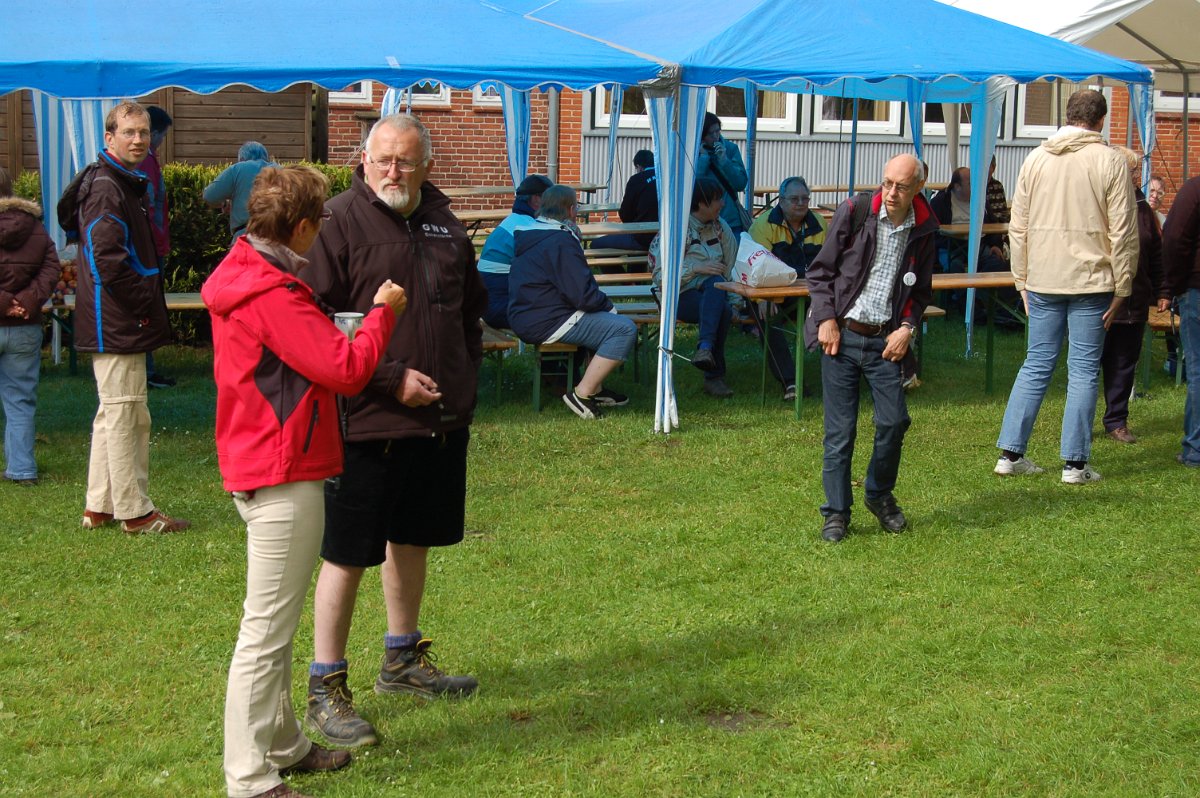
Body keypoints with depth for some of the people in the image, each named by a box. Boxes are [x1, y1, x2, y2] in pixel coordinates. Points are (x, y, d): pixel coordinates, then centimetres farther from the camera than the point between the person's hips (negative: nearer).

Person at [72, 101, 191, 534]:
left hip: (122, 323, 11)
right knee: (124, 413, -5)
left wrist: (149, 301, 13)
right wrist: (145, 304, -16)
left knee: (114, 413, 15)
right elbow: (108, 261, -23)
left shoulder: (128, 185, 18)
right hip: (117, 324, -11)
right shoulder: (105, 190, -15)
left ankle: (100, 506, 23)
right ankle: (135, 512, 1)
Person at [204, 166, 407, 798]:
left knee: (275, 624, 19)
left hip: (258, 469, 11)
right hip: (283, 478, -11)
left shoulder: (245, 277, 12)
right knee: (266, 629, -5)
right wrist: (382, 311, -7)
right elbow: (347, 369, -22)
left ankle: (281, 745, 31)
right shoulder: (273, 295, -21)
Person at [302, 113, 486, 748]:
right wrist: (392, 380, -18)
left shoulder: (444, 226, 11)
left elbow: (471, 309, 24)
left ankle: (402, 662, 36)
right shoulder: (342, 221, -10)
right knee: (348, 552, -2)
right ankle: (325, 687, 8)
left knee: (413, 539, 19)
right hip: (367, 422, -7)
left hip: (440, 419, 7)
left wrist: (463, 379, 14)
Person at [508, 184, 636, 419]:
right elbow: (583, 295, -20)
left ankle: (595, 388, 21)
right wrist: (608, 305, -1)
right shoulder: (561, 241, -17)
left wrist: (603, 303, 17)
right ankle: (582, 395, -14)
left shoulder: (531, 234, 16)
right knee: (625, 329, -16)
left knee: (606, 320, 25)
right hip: (545, 323, -11)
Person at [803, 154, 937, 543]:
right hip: (841, 335, -2)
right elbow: (820, 271, 1)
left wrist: (907, 327, 0)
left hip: (885, 340, 2)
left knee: (894, 420, -2)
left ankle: (879, 494, 24)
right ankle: (836, 512, 11)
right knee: (840, 429, -1)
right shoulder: (854, 212, -5)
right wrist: (825, 319, -8)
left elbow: (921, 291, 15)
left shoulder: (924, 230, 2)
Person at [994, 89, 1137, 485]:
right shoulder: (1110, 161, -6)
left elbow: (1018, 227, 8)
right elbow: (1123, 232, -6)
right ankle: (1075, 463, 5)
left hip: (1042, 282, 3)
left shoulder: (1036, 159, 5)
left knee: (1036, 365, 11)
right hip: (1090, 280, -3)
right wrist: (1120, 289, 1)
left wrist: (1022, 280, 15)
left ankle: (1010, 453, 11)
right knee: (1083, 371, 3)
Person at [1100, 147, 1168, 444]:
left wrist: (1161, 291, 12)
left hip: (1134, 304, 5)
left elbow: (1156, 253, 16)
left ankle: (1117, 421, 21)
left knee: (1124, 364, 11)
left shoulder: (1142, 208, 9)